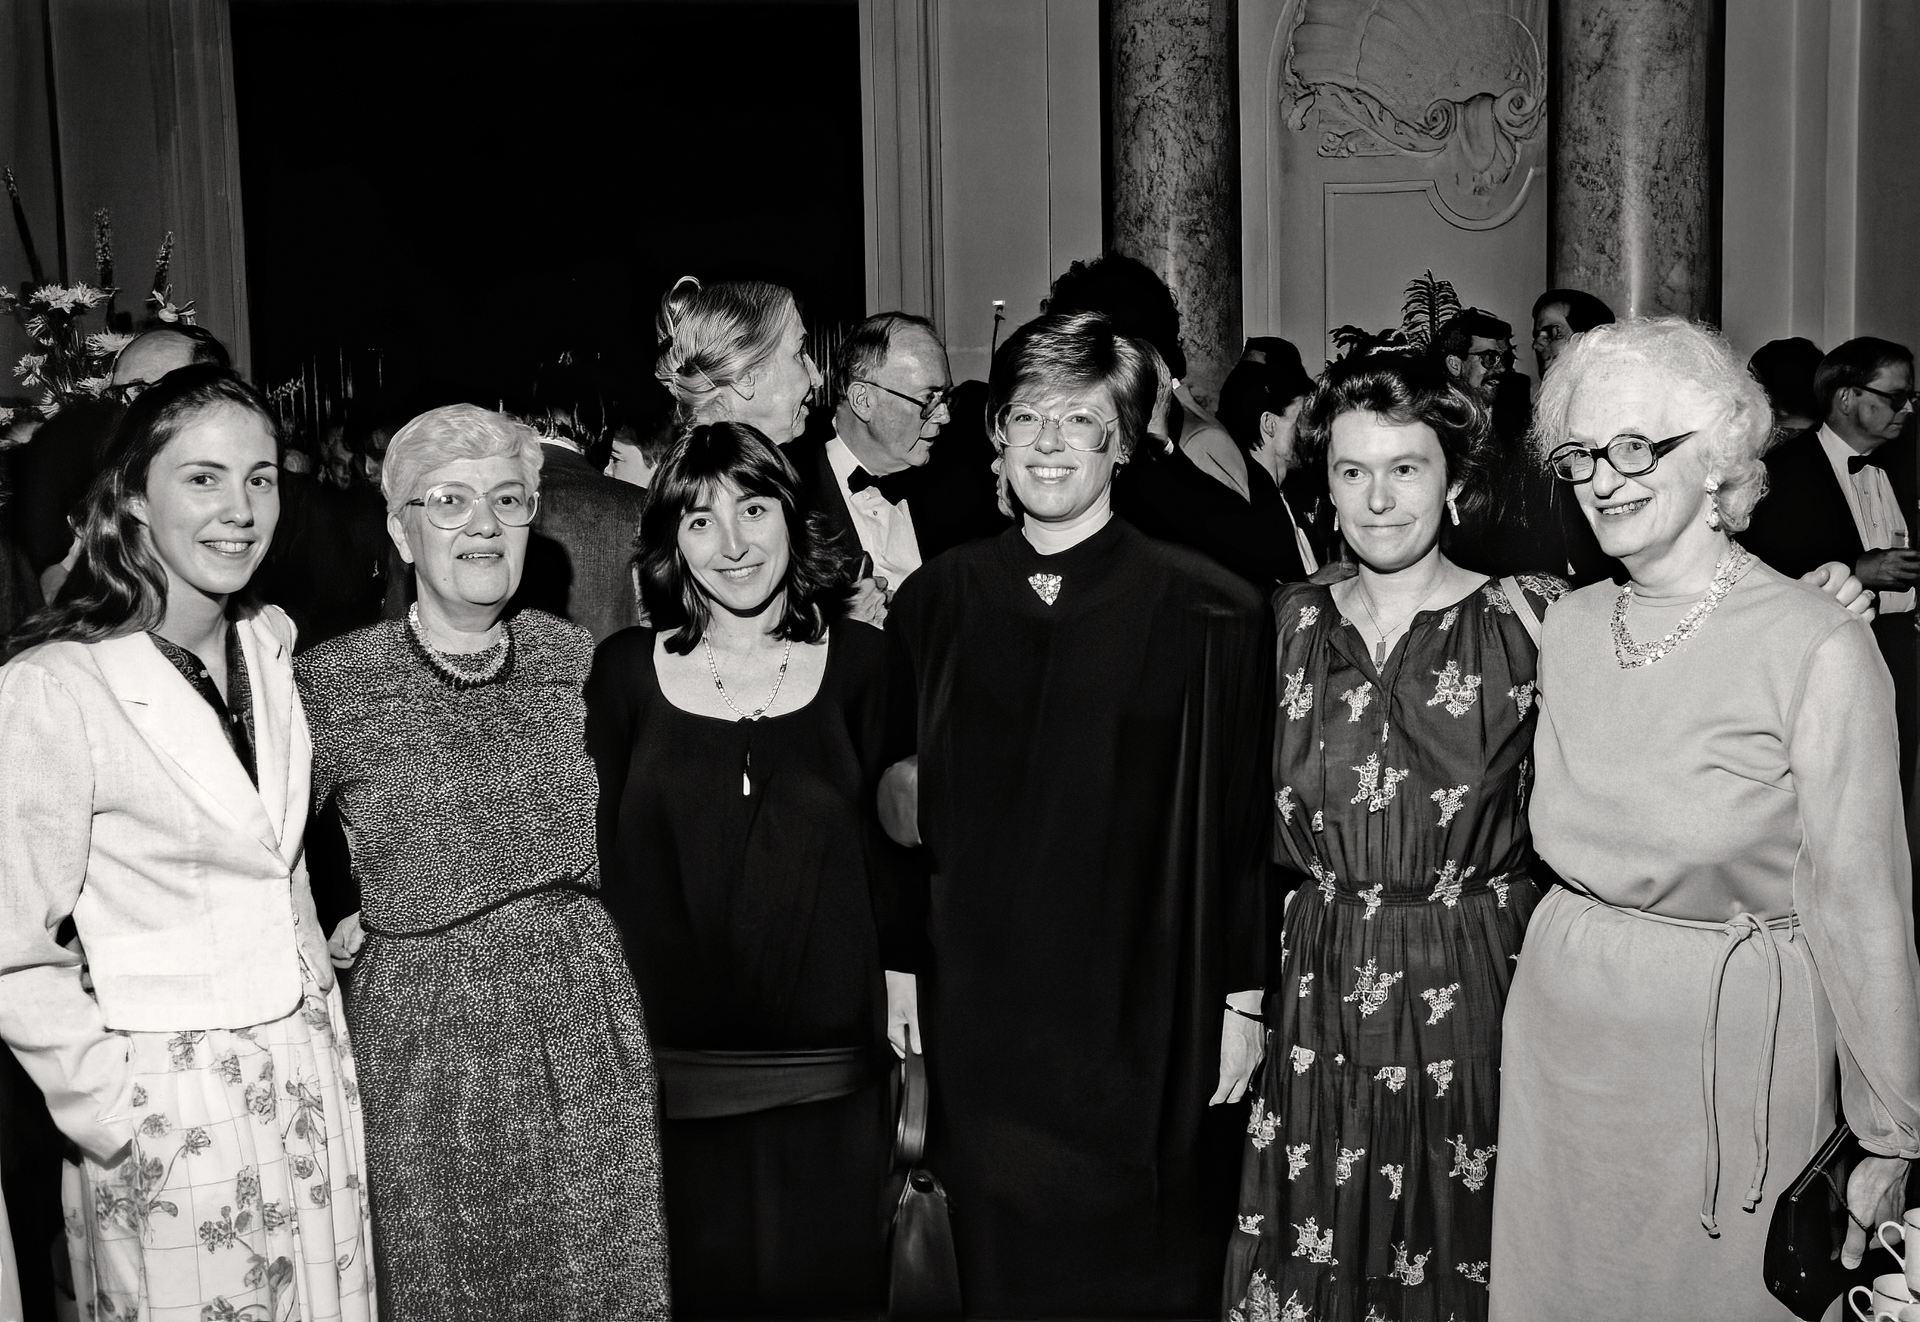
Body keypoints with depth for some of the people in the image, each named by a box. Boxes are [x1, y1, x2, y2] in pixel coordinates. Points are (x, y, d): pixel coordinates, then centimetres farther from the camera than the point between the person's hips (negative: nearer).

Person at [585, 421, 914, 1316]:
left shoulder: (860, 663, 0)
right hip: (669, 1062, 0)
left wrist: (901, 982, -2)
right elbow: (595, 855, 4)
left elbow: (889, 844, 3)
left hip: (825, 1063, 0)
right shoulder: (624, 670, 0)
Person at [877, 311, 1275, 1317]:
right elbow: (904, 806, 9)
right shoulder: (935, 601, 3)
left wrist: (1243, 1001, -5)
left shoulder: (1208, 612, -9)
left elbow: (1241, 826, -6)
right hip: (979, 1015, 3)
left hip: (1145, 1019, -3)